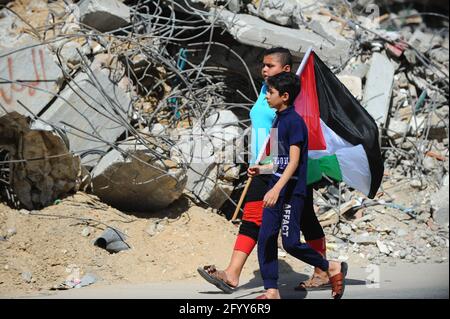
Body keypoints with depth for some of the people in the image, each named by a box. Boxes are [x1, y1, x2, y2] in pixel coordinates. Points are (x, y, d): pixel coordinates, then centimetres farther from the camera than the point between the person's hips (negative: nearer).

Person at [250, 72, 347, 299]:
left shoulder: (294, 121, -13)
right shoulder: (278, 120, 15)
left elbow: (294, 161, -20)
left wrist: (277, 189, -28)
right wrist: (262, 169, 20)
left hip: (292, 190, -9)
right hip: (276, 189, 9)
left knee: (290, 242, -10)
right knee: (265, 239, 4)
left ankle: (332, 268, 9)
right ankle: (272, 291, 8)